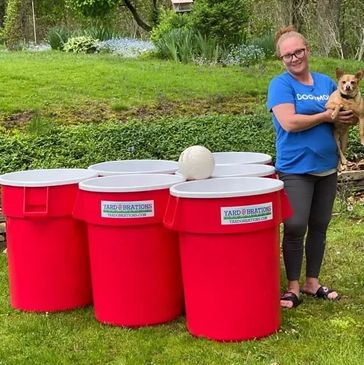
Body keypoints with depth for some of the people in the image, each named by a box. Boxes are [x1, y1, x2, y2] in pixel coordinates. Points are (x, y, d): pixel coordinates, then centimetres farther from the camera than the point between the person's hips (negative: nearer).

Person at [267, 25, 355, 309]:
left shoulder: (326, 82, 10)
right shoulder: (280, 85, -7)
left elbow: (345, 115, 16)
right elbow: (289, 122, -20)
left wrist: (350, 117, -8)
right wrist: (326, 116, -13)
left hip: (327, 168, 6)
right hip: (296, 169, -5)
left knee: (319, 227, 12)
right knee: (295, 229, -2)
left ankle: (312, 283, 25)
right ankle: (293, 287, 12)